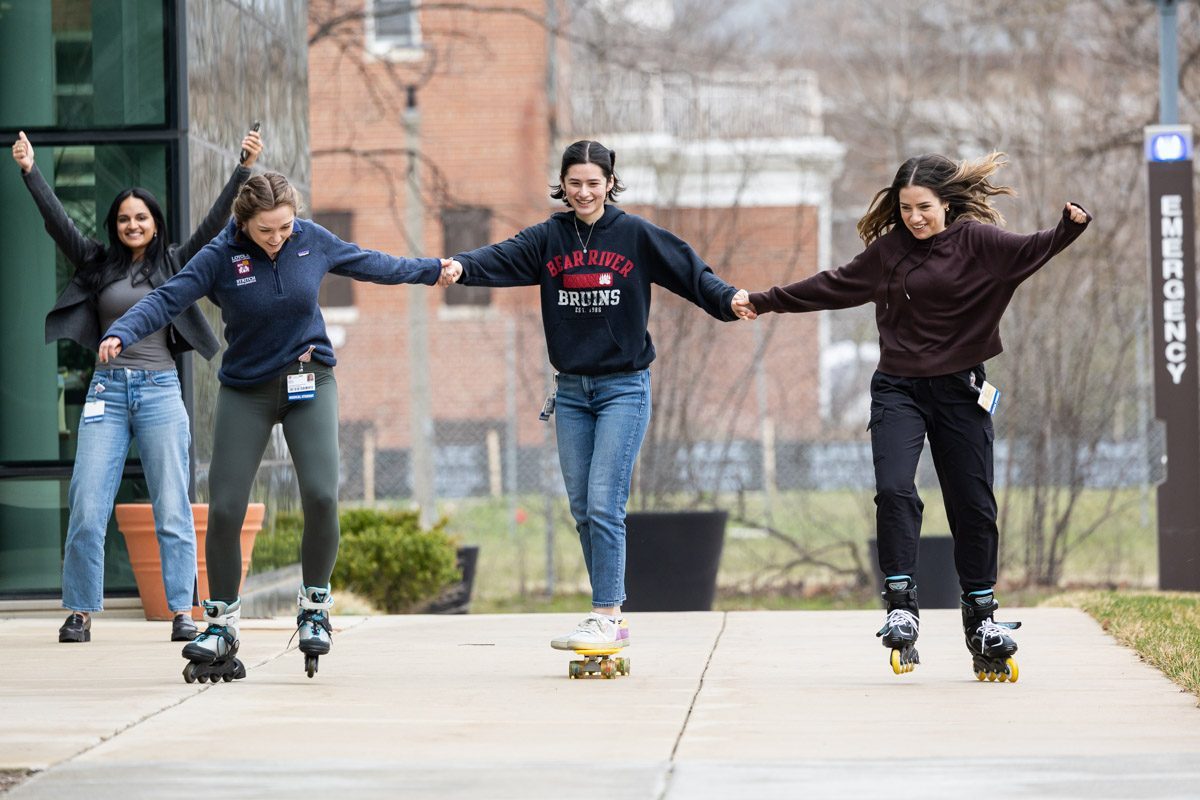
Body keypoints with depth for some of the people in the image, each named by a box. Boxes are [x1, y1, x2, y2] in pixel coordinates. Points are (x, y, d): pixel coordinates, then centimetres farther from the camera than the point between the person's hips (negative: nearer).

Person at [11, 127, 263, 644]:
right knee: (86, 508, -5)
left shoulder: (174, 265, 9)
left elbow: (215, 222, 2)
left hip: (160, 391, -1)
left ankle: (182, 612, -2)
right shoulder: (98, 264, 11)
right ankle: (80, 612, 1)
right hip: (107, 392, 1)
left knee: (172, 509, -3)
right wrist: (29, 172, -2)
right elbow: (57, 222, 6)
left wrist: (243, 170, -7)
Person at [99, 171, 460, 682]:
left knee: (320, 496, -16)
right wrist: (122, 333, -41)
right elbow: (167, 298, -23)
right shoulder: (221, 257, -13)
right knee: (224, 509, -5)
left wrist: (429, 270, 26)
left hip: (309, 382, 1)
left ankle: (315, 608, 5)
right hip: (245, 391, -1)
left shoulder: (312, 241, -4)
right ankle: (221, 628, 10)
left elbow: (369, 264, 13)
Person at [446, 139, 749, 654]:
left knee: (604, 505, -12)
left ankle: (608, 617, -10)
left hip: (624, 388, -4)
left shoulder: (635, 236, -3)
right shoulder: (549, 239, 4)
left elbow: (689, 270, -9)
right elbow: (502, 259, -11)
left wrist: (729, 300, -26)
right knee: (582, 510, 6)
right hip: (571, 391, 4)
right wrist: (459, 266, -31)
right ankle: (607, 615, 14)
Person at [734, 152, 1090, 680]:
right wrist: (767, 302, 24)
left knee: (973, 506, 3)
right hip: (898, 390, 2)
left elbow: (1028, 251, -19)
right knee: (894, 489, -18)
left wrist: (1069, 229, -39)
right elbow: (835, 287, 19)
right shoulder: (889, 249, 7)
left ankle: (981, 617, 16)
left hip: (960, 389, -1)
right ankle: (901, 608, -15)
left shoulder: (976, 241, -3)